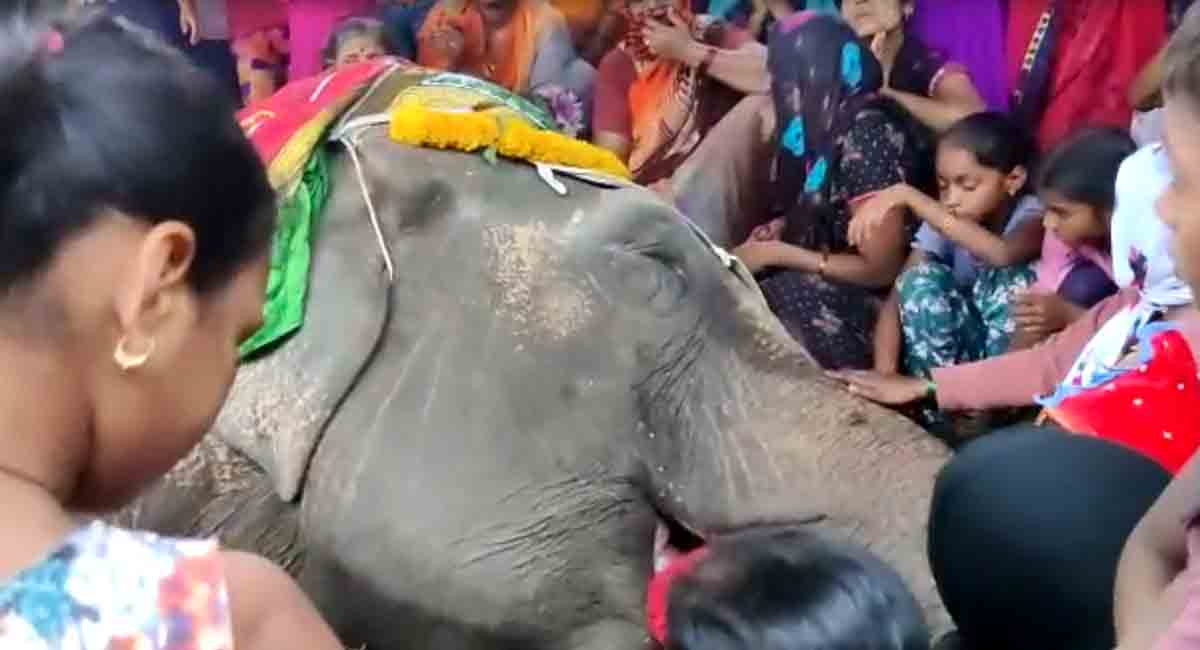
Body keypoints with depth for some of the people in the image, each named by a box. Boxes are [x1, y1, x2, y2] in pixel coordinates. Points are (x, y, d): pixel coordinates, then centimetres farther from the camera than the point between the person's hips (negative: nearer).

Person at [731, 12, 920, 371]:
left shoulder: (867, 136, -20)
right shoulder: (831, 123, 4)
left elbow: (881, 270, -19)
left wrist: (777, 254, -14)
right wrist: (775, 233, -1)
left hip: (861, 305, -8)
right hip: (824, 285, 8)